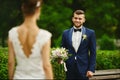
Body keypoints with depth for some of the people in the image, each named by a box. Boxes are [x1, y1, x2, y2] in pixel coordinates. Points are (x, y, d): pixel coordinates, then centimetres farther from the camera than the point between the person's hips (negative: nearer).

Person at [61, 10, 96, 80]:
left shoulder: (90, 33, 2)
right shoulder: (66, 33, 9)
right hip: (69, 69, 2)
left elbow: (93, 53, 1)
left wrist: (91, 69, -6)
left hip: (83, 69, -2)